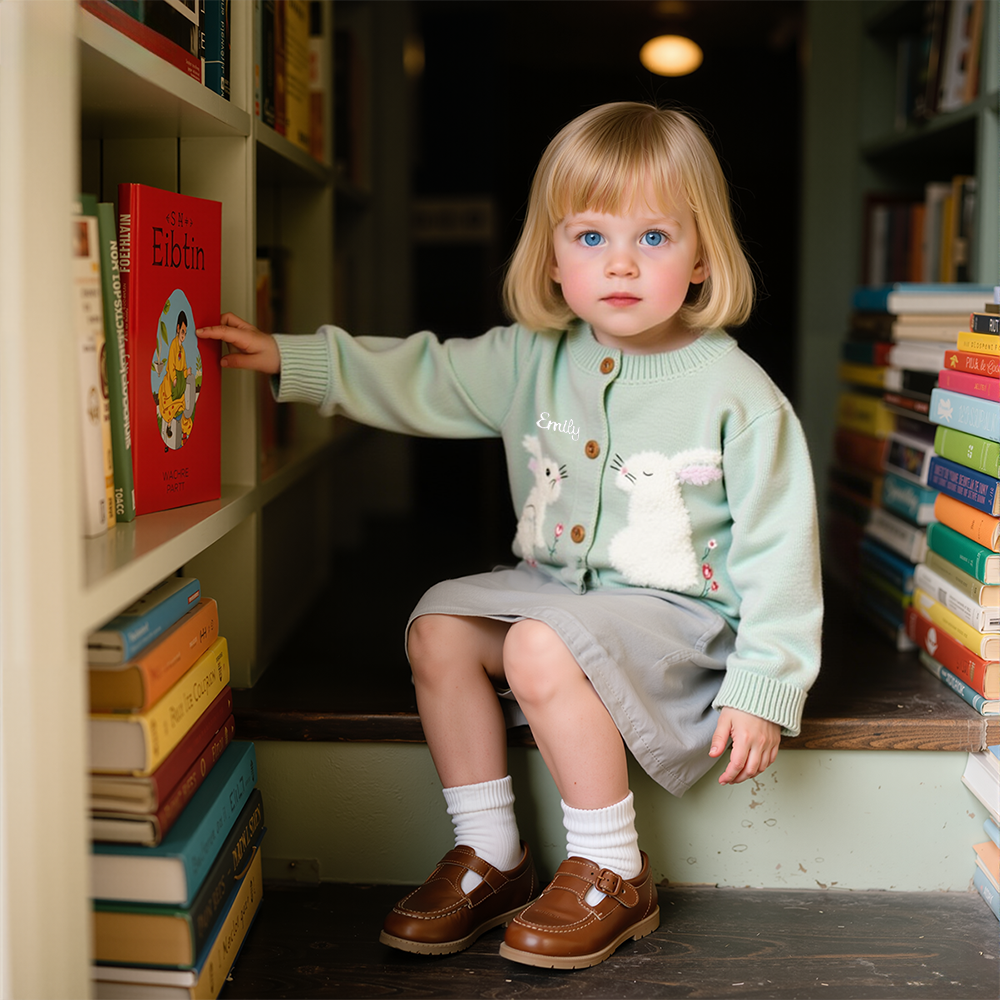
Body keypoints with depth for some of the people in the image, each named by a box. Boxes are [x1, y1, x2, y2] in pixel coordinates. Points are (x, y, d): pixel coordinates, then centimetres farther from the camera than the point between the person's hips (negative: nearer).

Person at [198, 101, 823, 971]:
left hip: (679, 610, -6)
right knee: (439, 623, -11)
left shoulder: (737, 395, -14)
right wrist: (289, 359, 2)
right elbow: (417, 378, 9)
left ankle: (613, 876, -10)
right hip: (555, 588, 7)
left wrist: (764, 686, -16)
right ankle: (489, 857, 2)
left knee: (543, 647, -29)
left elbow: (778, 547, -13)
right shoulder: (531, 361, 1)